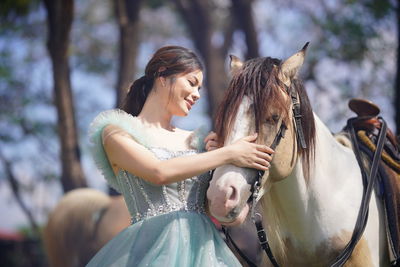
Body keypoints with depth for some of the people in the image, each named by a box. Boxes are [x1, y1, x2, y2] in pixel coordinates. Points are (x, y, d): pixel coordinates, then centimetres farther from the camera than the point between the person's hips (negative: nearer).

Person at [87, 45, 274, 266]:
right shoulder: (116, 132, 2)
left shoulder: (193, 140, 15)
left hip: (204, 246, 4)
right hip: (155, 246, -4)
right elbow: (159, 173, -16)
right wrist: (227, 154, -12)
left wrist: (214, 161, 0)